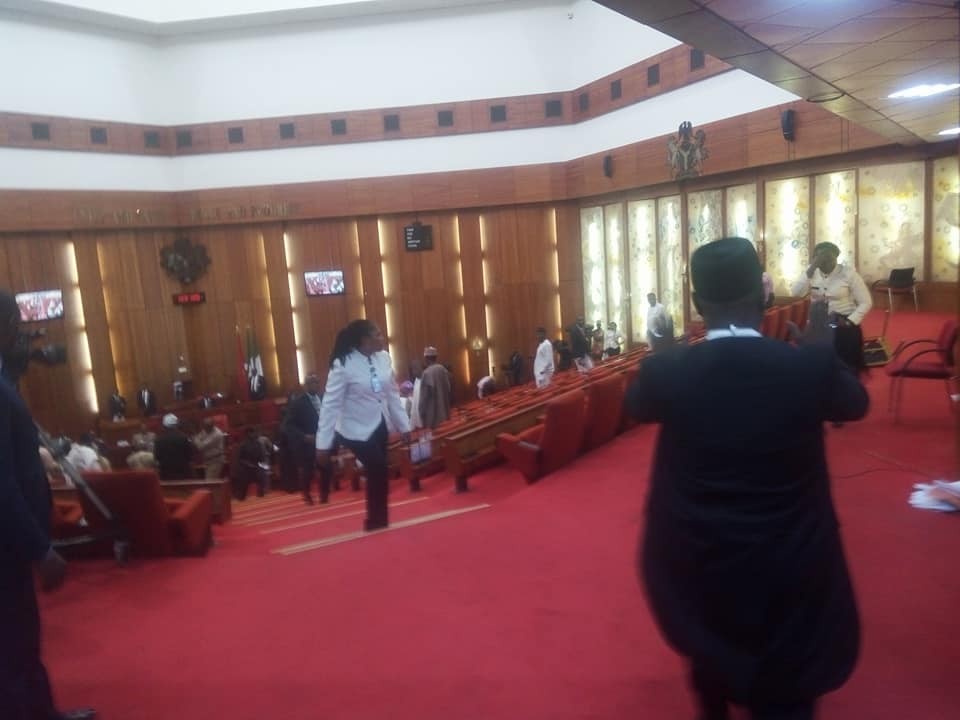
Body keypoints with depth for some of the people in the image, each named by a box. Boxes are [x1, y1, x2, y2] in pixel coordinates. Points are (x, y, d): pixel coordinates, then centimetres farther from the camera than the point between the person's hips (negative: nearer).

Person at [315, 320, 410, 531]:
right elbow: (330, 405, -21)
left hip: (379, 425, 6)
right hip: (356, 430, -6)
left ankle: (377, 520, 30)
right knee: (378, 471, -7)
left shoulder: (384, 358, -6)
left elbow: (393, 394, 4)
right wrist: (323, 444, -21)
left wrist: (404, 426, 7)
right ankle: (377, 520, 14)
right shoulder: (343, 365, -22)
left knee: (378, 473, 12)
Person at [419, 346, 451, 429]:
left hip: (432, 413, -7)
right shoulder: (444, 370, 4)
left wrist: (422, 412, -6)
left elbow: (424, 396, -15)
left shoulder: (427, 373, -17)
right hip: (444, 410, 7)